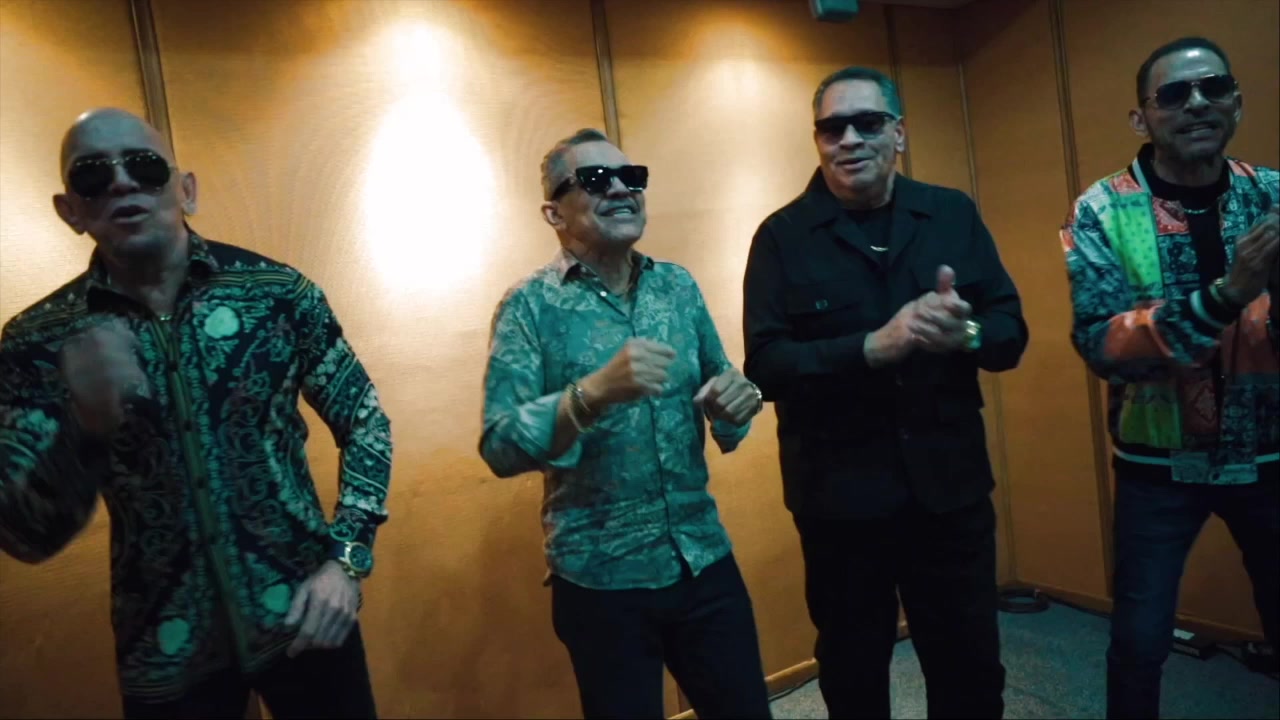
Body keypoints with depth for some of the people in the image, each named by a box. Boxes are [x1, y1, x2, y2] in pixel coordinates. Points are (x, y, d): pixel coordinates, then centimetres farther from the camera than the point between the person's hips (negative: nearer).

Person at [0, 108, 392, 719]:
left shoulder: (277, 291, -8)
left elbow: (365, 424, 0)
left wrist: (347, 560, -9)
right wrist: (86, 422, -25)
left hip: (302, 616, 0)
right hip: (164, 648, 1)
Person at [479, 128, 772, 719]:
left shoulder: (678, 286, 3)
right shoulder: (529, 306, -8)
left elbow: (723, 424, 11)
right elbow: (499, 447, -17)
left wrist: (736, 405, -12)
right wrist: (594, 392, -32)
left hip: (706, 562, 4)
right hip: (601, 581, -3)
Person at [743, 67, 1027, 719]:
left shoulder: (954, 214, 4)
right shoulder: (782, 236, -6)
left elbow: (1011, 331, 3)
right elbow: (765, 366, -14)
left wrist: (964, 334, -20)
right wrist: (873, 348, -26)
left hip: (951, 487, 3)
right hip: (839, 498, -2)